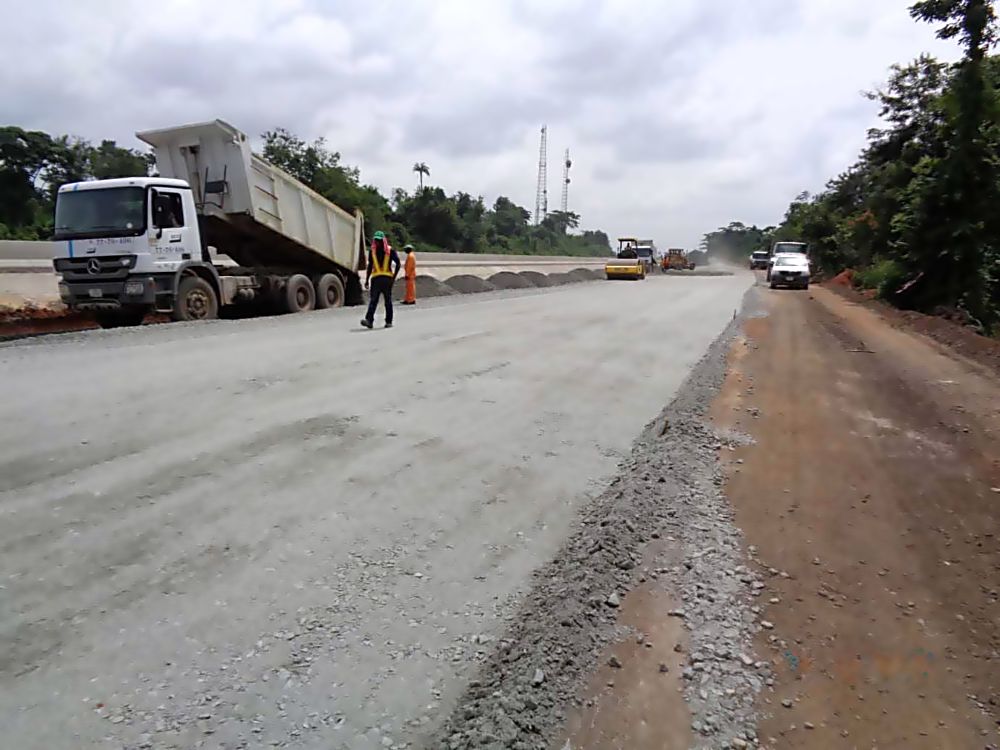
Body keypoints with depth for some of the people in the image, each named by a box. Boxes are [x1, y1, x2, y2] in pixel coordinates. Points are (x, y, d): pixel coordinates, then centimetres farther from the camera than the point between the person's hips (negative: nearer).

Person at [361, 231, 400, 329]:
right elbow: (370, 266, 15)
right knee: (373, 300, -8)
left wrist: (394, 277, -8)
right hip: (375, 278, 2)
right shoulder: (372, 251, 11)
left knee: (388, 301, 5)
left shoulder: (390, 250, 1)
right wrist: (367, 280, 11)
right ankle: (369, 320, -18)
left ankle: (389, 321, 12)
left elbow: (397, 264, -1)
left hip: (387, 279, -2)